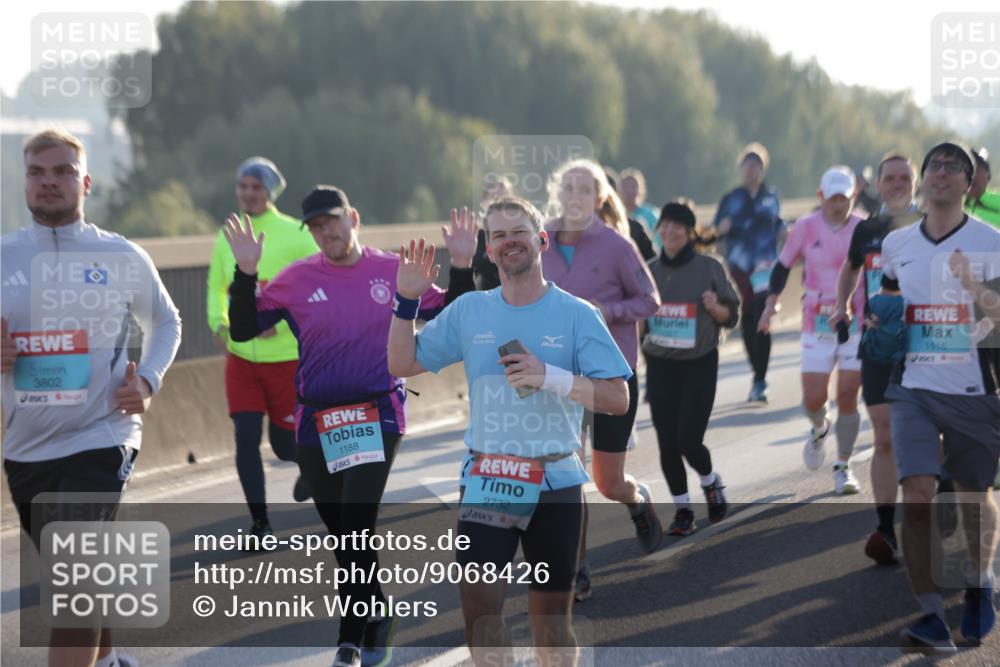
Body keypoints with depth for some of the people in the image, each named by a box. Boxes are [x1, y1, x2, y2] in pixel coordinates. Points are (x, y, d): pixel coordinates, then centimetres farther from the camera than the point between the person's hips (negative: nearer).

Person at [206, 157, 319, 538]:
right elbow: (216, 286, 19)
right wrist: (218, 323, -1)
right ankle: (259, 523, 4)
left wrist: (281, 321, -20)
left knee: (284, 445, 4)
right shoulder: (227, 237, 5)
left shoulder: (294, 235, -9)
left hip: (287, 357, -3)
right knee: (246, 438, -7)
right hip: (241, 358, 3)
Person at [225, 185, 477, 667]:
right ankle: (377, 619, 32)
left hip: (378, 416, -2)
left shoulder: (394, 271, 0)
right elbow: (242, 330, -1)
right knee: (342, 535, 11)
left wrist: (461, 267, -7)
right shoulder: (296, 280, 1)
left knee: (357, 530, -13)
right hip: (316, 424, 2)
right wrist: (246, 272, -12)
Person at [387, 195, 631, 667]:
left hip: (556, 485, -1)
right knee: (478, 603, -5)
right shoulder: (467, 311, 4)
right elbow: (401, 365, 10)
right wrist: (406, 301, -3)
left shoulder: (577, 315, -4)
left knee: (551, 616, 8)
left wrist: (549, 377, -22)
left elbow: (617, 399, -10)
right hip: (485, 482, 2)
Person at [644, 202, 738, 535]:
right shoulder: (651, 271, 5)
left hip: (700, 364, -3)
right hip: (660, 366, 3)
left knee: (688, 441, -10)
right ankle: (682, 510, 17)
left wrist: (714, 307, -17)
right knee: (667, 443, 1)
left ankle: (711, 482, 23)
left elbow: (731, 316, 3)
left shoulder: (709, 267, -4)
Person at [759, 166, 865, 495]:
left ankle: (843, 467, 11)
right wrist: (771, 302, -3)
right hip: (817, 324, 1)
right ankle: (819, 429, 34)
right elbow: (783, 265, 9)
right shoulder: (806, 227, -2)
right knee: (813, 399, -3)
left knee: (847, 397, -5)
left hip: (856, 323, -1)